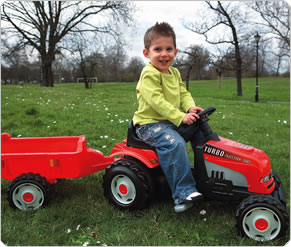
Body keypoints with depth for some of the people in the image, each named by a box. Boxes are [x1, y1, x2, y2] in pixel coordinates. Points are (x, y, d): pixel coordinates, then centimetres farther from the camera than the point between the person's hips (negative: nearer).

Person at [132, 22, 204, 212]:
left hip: (172, 121, 9)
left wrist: (191, 107, -11)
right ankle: (184, 193, -28)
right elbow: (157, 101, -24)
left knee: (199, 129, 8)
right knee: (174, 143, -31)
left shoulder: (175, 73, 13)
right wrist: (180, 117, -29)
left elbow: (183, 93, 12)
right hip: (150, 124, -9)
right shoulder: (149, 74, -16)